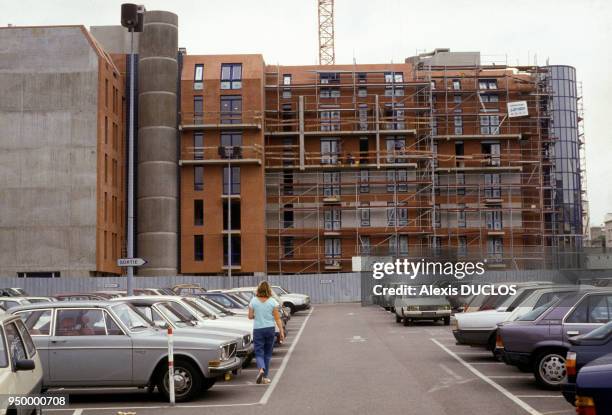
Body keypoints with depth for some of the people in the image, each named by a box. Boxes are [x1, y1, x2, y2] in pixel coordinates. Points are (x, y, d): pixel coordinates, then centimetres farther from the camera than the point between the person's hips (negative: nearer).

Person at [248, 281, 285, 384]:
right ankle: (265, 377, 17)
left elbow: (250, 316, -1)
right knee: (267, 353, 13)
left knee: (259, 353, 4)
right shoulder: (273, 302, -5)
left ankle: (261, 369, -25)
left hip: (258, 330, -1)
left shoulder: (253, 301, -5)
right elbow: (277, 318, -5)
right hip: (270, 329, 1)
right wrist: (281, 331, -1)